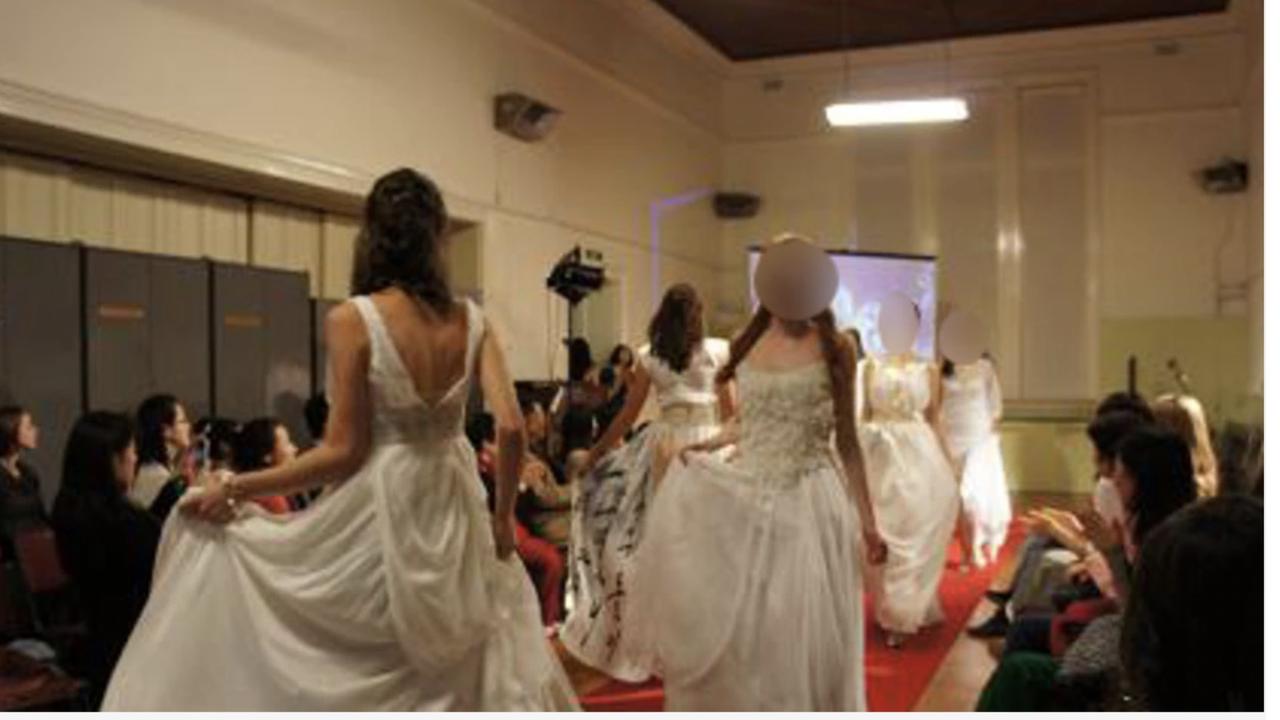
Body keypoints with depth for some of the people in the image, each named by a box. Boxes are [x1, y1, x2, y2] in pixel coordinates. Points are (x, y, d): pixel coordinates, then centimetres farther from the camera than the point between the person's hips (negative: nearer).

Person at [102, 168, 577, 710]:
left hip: (381, 513, -4)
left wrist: (234, 488, -5)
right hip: (454, 512, 4)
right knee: (456, 682, 19)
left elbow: (343, 451, -13)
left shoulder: (352, 320, -12)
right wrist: (502, 517, 6)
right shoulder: (471, 321, -1)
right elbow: (511, 428, -8)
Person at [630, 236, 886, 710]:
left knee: (803, 638, 1)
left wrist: (866, 519, -2)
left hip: (808, 502, -3)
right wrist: (705, 445, 1)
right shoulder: (745, 346, 8)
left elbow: (846, 440, 1)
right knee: (735, 633, 8)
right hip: (747, 499, 4)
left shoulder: (833, 349, -2)